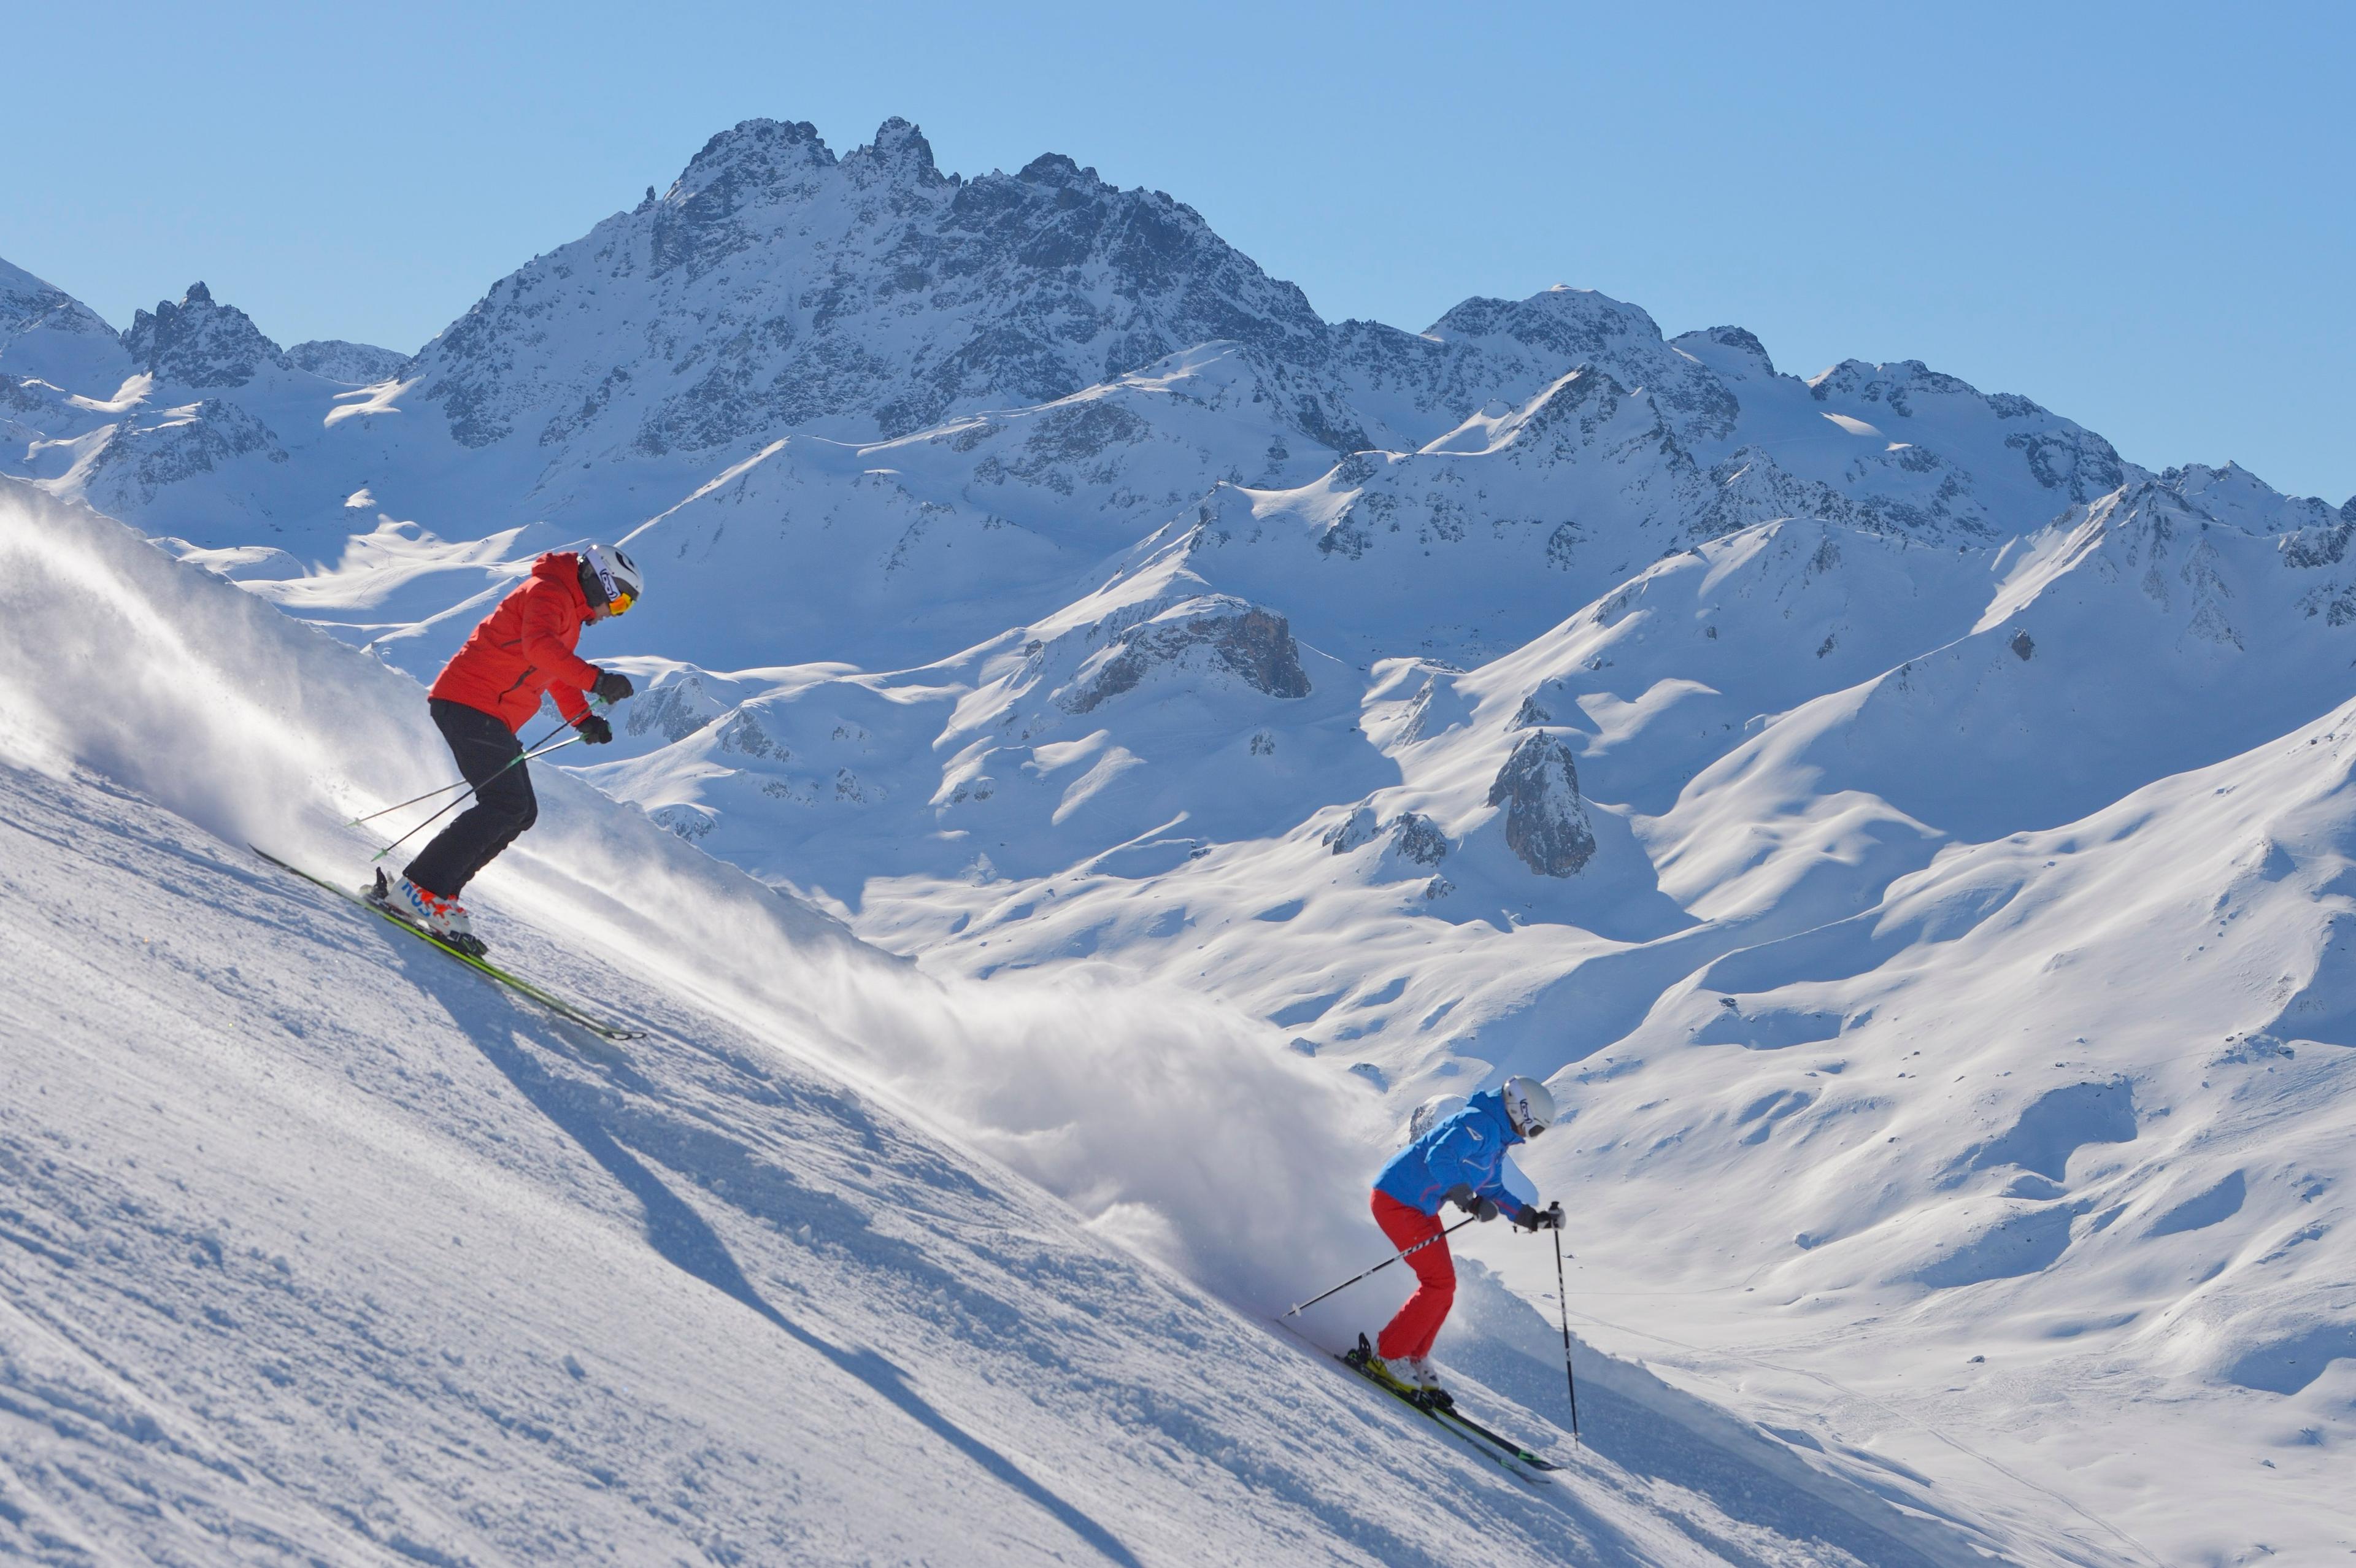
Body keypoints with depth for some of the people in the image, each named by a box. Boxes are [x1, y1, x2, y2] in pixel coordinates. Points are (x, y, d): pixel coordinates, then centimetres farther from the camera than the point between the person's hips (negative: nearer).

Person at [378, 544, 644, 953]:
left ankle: (436, 890, 2)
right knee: (505, 804, -20)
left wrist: (583, 719, 21)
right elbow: (539, 647, -29)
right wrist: (596, 681, -37)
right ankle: (420, 887, -22)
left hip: (492, 719, 10)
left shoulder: (570, 614, 23)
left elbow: (556, 672, 36)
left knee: (522, 812, 4)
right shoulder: (548, 592, -10)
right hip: (469, 704, -10)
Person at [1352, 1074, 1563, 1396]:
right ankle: (1387, 1355, -6)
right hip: (1397, 1201, -10)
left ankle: (1414, 1358, 19)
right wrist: (1469, 1201, -37)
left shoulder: (1497, 1138, 14)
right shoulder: (1480, 1125, -19)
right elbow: (1439, 1158, -33)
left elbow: (1493, 1192, 23)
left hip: (1421, 1208, 10)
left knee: (1443, 1286, 9)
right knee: (1440, 1282, -13)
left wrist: (1533, 1218, 15)